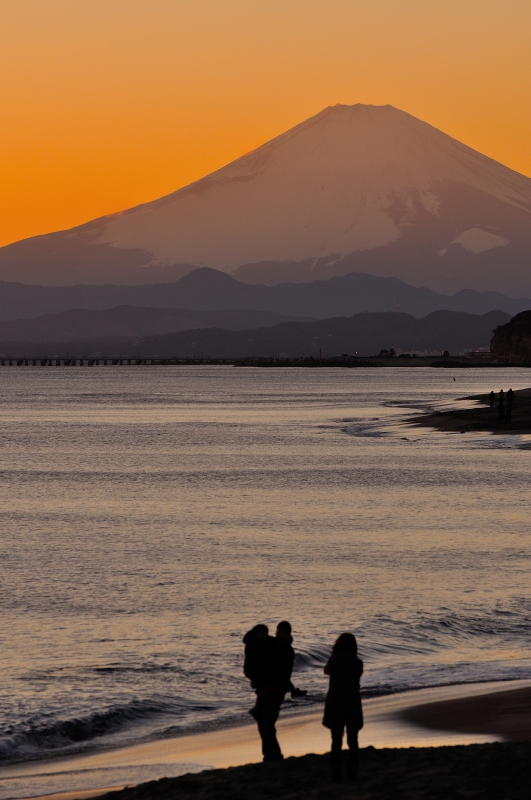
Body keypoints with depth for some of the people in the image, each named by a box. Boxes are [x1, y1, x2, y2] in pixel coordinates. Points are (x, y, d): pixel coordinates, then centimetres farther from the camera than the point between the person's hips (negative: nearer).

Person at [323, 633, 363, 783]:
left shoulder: (333, 661, -8)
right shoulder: (358, 663, -8)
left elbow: (326, 671, 13)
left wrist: (333, 656, 12)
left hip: (335, 706, 0)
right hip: (353, 705, 0)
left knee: (336, 742, 6)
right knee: (352, 741, 12)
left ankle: (336, 775, 1)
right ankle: (352, 773, 10)